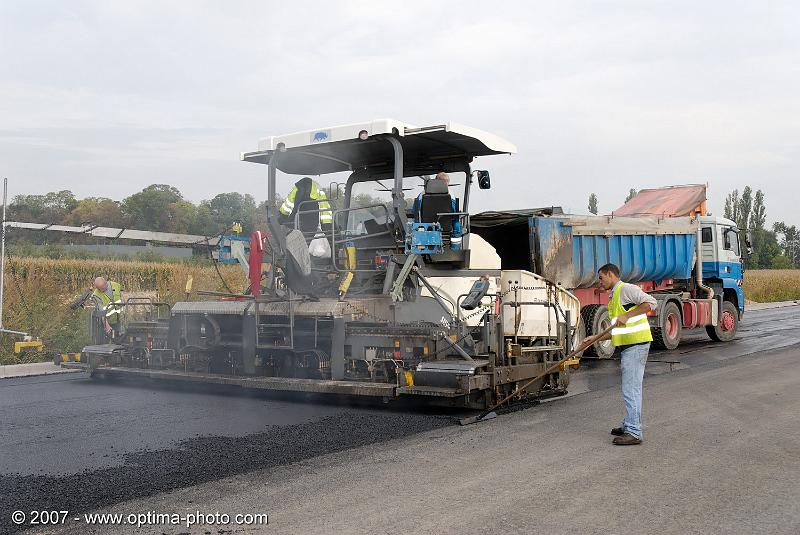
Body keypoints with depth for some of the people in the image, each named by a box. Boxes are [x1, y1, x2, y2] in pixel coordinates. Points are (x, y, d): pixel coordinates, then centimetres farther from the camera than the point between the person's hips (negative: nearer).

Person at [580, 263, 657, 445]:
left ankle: (633, 433, -8)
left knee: (631, 389, -10)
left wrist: (627, 315, -24)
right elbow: (616, 330, 24)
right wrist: (595, 339, 19)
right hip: (629, 346, 10)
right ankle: (630, 425, 27)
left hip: (636, 345, -10)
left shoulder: (626, 289, -8)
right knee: (632, 388, 17)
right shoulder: (615, 297, 21)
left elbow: (650, 302, -22)